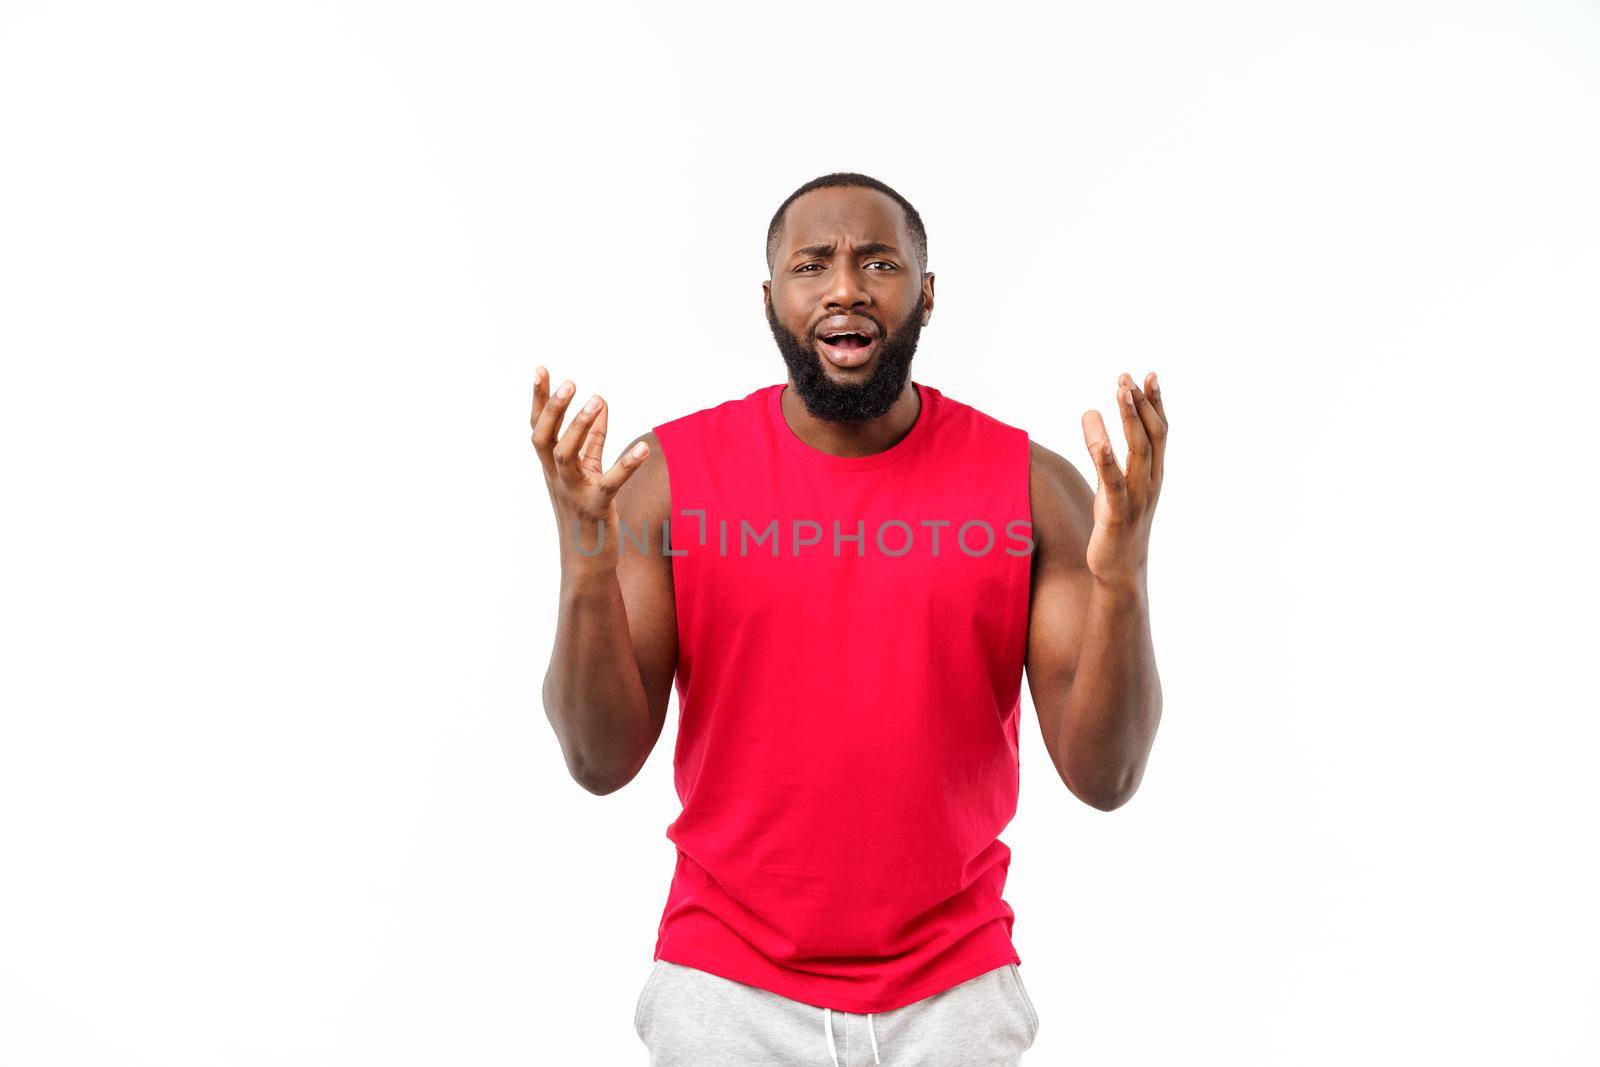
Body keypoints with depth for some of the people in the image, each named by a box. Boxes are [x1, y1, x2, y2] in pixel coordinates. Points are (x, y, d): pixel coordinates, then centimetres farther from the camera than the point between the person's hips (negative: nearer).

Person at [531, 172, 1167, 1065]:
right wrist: (586, 563, -24)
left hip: (953, 992, 1)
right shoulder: (671, 471, -6)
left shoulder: (1033, 483, -6)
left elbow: (1104, 777, -9)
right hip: (727, 989, 0)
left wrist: (1121, 580, -24)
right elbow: (603, 763, -9)